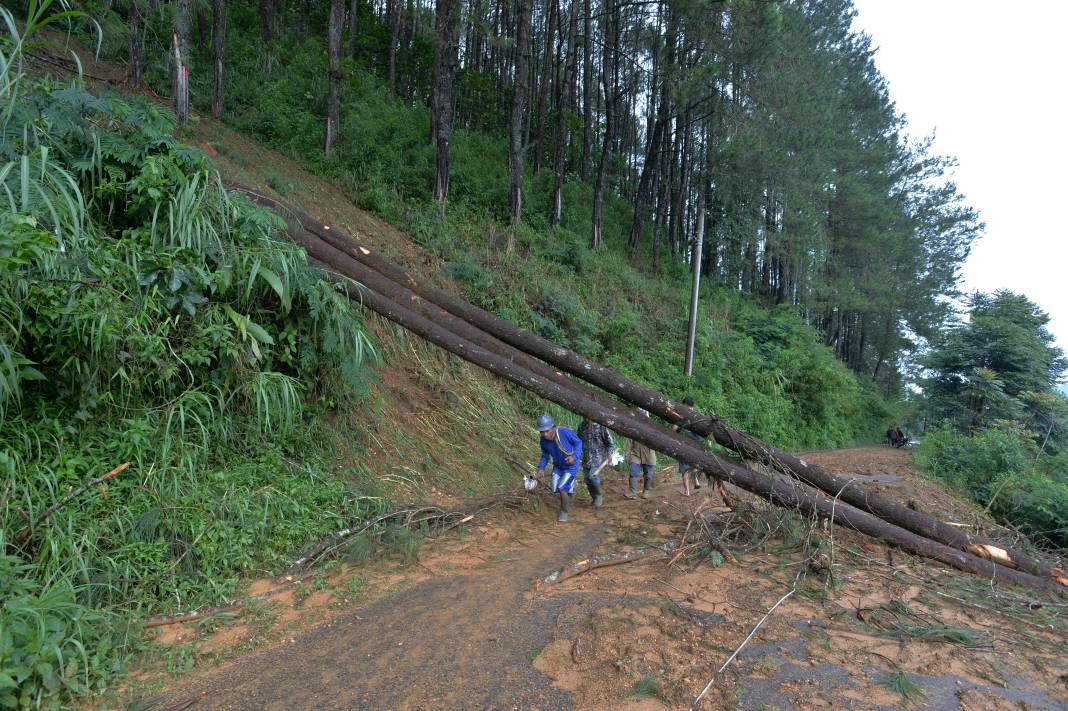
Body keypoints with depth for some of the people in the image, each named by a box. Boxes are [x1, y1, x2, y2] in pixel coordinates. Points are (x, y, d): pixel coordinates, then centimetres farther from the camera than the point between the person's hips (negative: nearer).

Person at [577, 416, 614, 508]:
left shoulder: (601, 426, -11)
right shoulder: (581, 425, 3)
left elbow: (610, 444, -4)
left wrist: (608, 458, -9)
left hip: (598, 456, -5)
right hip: (586, 458, 5)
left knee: (593, 476, -23)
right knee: (587, 480, 4)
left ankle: (599, 494, 3)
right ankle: (595, 499, 26)